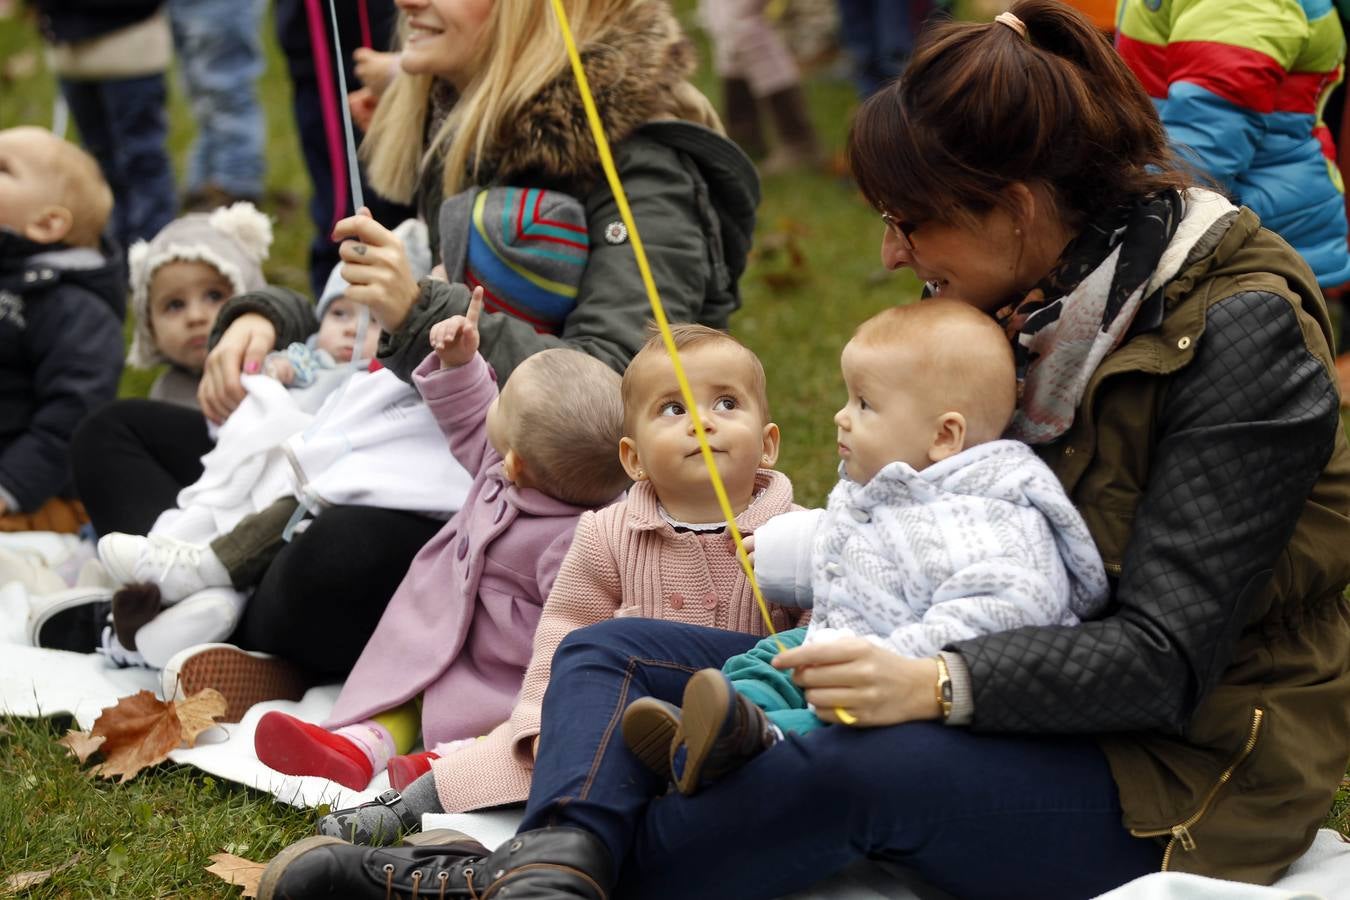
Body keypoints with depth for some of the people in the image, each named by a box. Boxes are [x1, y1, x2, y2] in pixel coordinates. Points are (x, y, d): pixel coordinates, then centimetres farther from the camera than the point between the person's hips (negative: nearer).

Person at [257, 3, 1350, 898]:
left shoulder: (1241, 332, -17)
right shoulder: (1033, 294, 6)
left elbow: (1163, 659, -23)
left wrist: (943, 685, -36)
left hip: (1172, 777, -8)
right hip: (1011, 700, 8)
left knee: (852, 762, -39)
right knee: (609, 651, -5)